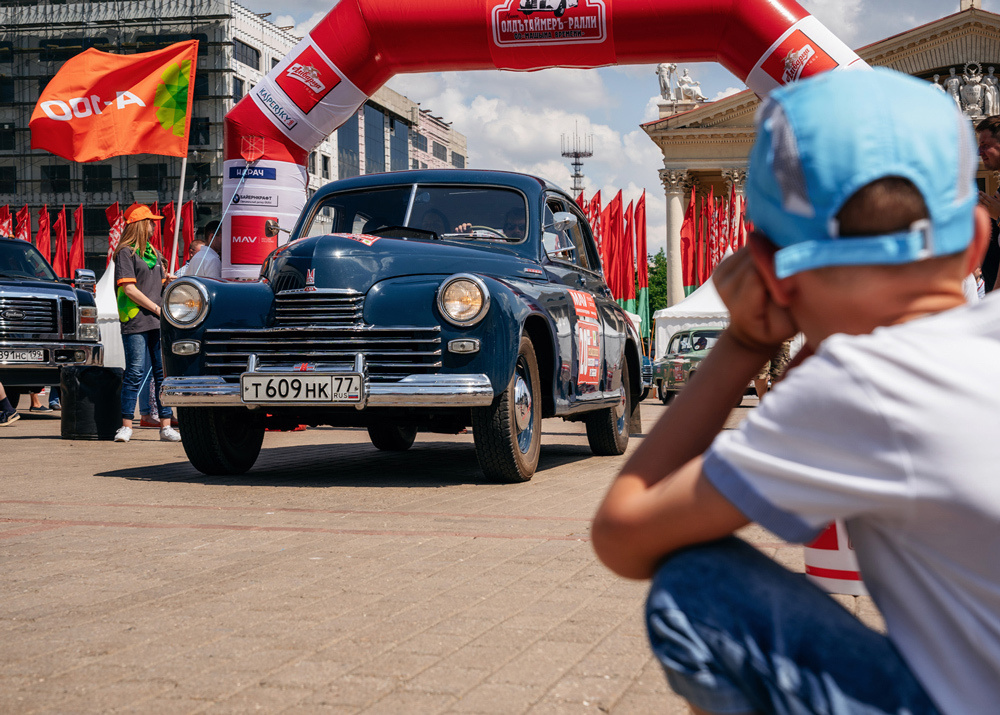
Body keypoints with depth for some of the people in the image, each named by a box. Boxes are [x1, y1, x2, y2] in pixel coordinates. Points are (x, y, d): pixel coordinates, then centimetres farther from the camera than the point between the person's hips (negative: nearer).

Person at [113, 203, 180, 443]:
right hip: (136, 322, -7)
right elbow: (128, 288, -11)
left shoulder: (153, 252, 20)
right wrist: (157, 308, -9)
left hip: (158, 322, 7)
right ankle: (126, 426, 1)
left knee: (163, 373, 3)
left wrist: (168, 279, 4)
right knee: (135, 373, -6)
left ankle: (165, 426, 6)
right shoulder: (126, 252, -3)